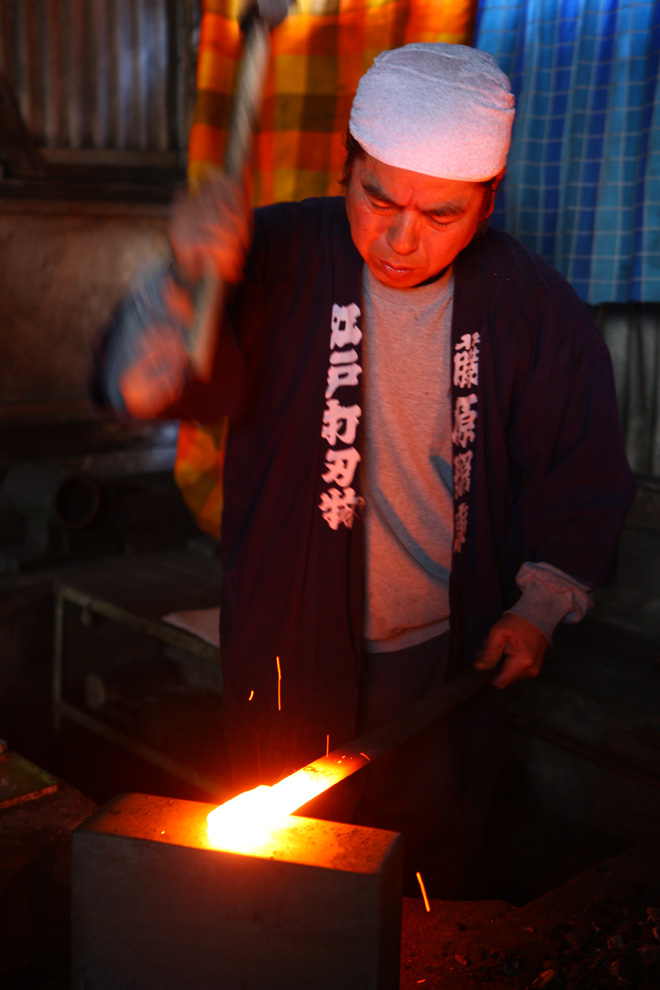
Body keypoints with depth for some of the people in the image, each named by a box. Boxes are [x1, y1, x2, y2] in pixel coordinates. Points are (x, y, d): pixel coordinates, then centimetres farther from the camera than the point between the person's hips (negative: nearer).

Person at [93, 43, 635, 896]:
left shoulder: (536, 308, -8)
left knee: (431, 869, 20)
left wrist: (541, 603, -6)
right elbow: (139, 385, -23)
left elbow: (584, 474, 4)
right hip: (291, 651, -1)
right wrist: (186, 281, -42)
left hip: (446, 661, 1)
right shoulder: (275, 260, -12)